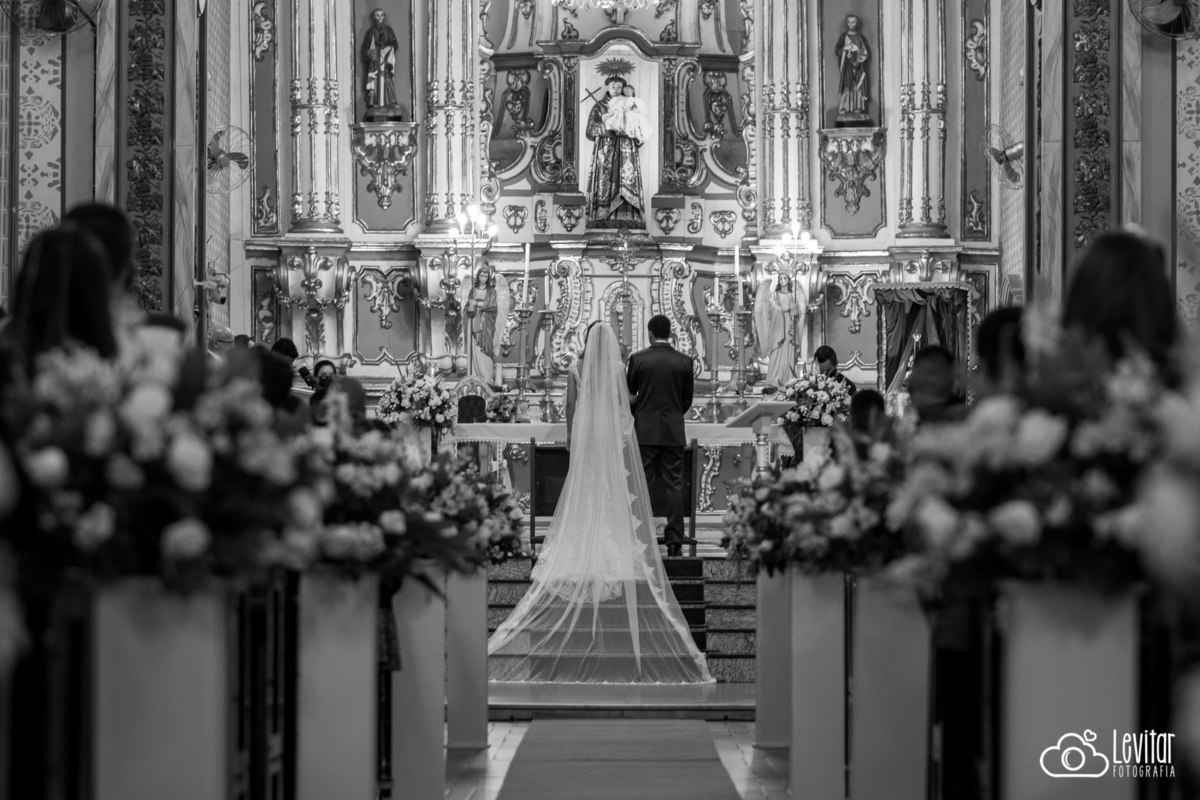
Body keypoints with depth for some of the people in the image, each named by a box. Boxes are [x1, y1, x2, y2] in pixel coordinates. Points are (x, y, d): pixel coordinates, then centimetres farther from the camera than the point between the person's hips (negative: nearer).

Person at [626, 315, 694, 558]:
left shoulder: (638, 359, -4)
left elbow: (629, 393, 5)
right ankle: (675, 542, -1)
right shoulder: (684, 362, 1)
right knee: (673, 485, 2)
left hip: (645, 430, -1)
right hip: (674, 433, 1)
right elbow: (687, 399, 7)